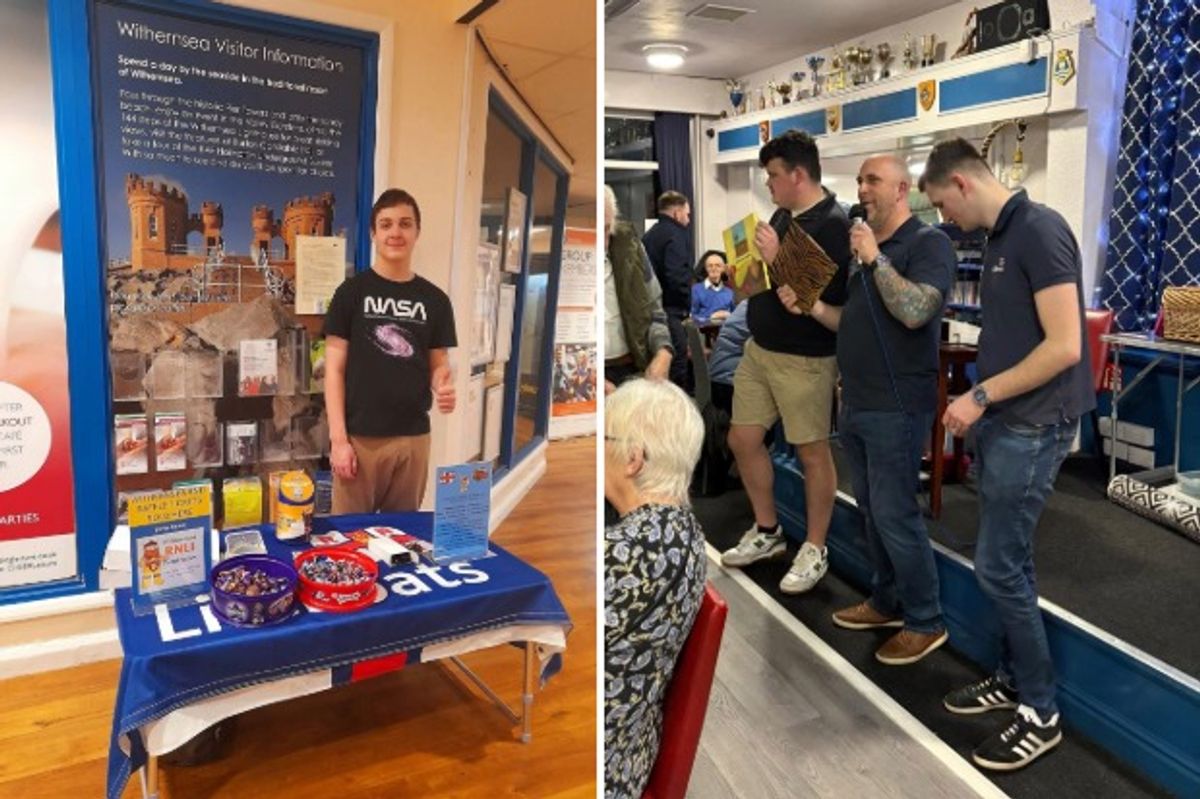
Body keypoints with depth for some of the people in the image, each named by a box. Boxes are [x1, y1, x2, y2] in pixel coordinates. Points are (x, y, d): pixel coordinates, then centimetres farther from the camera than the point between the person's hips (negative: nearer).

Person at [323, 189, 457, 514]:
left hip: (413, 437, 3)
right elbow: (334, 369, -2)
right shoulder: (352, 292, -1)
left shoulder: (435, 300, 7)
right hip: (360, 437, -2)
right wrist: (338, 439, -10)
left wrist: (444, 386, -12)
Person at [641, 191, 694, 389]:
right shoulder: (676, 234, -9)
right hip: (669, 311, -9)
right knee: (676, 372, -6)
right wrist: (687, 305, -7)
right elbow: (677, 276, -21)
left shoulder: (649, 235, 17)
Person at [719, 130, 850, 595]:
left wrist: (777, 258, -24)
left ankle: (815, 551, 21)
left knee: (812, 452, 5)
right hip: (760, 348, 9)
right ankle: (767, 532, 30)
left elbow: (826, 298, -25)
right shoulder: (786, 216, 9)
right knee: (743, 439, 13)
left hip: (804, 359, -9)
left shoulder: (832, 224, -17)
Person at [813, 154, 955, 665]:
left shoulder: (928, 242, -9)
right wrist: (811, 306, 3)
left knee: (895, 515, -3)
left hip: (896, 407, -8)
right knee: (872, 511, 16)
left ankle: (925, 621, 13)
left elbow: (914, 313, -25)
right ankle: (886, 602, 30)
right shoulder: (863, 245, 15)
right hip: (856, 404, 8)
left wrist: (876, 258, -21)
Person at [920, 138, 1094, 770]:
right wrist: (981, 405, 12)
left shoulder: (1039, 230, -16)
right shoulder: (1000, 239, 12)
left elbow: (1064, 347, -22)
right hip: (1004, 421, 9)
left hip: (1032, 426, -9)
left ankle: (1040, 711, 13)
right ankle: (1012, 678, 31)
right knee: (1009, 561, 16)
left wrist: (980, 396, -16)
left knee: (998, 567, -3)